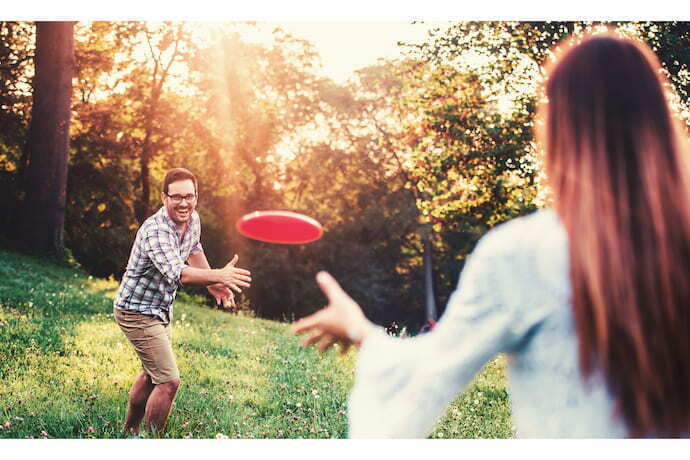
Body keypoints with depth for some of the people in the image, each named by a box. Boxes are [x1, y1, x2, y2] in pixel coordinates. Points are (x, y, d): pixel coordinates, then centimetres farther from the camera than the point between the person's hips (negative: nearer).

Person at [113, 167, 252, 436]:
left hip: (162, 311, 9)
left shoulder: (193, 220, -3)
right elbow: (178, 274, -44)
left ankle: (130, 430, 43)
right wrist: (220, 275, -52)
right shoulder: (155, 230, -30)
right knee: (169, 381, -14)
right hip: (138, 313, -9)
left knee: (151, 375, 24)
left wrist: (213, 284, 14)